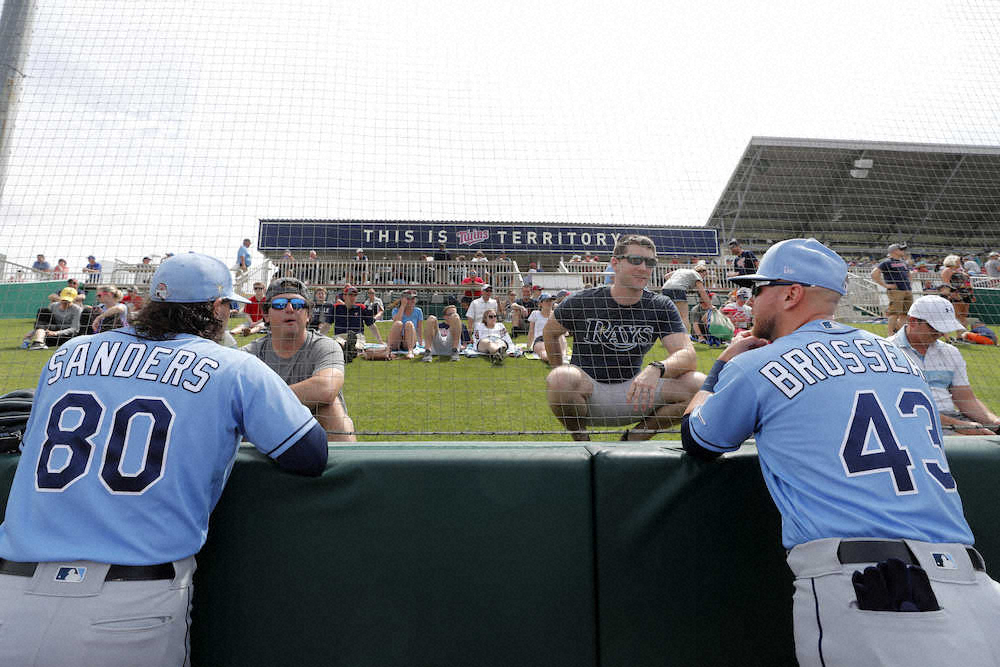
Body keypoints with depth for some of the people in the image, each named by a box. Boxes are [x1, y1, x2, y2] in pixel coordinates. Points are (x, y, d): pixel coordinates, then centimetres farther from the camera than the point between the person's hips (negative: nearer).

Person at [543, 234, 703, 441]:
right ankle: (581, 440, -4)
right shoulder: (581, 302, -6)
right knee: (560, 378, -37)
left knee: (700, 385, -18)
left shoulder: (661, 307, -1)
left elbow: (688, 354, -14)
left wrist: (656, 369, -35)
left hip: (632, 394, 3)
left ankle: (633, 438, 3)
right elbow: (549, 332, 11)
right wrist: (562, 376, 10)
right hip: (587, 394, -2)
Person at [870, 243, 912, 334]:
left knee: (905, 314, 6)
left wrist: (908, 284, 20)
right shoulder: (887, 262, -3)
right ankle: (891, 336, -7)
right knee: (894, 313, -11)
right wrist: (885, 285, -13)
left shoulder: (904, 262, 22)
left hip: (908, 291, 8)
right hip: (896, 291, -8)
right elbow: (874, 274, -13)